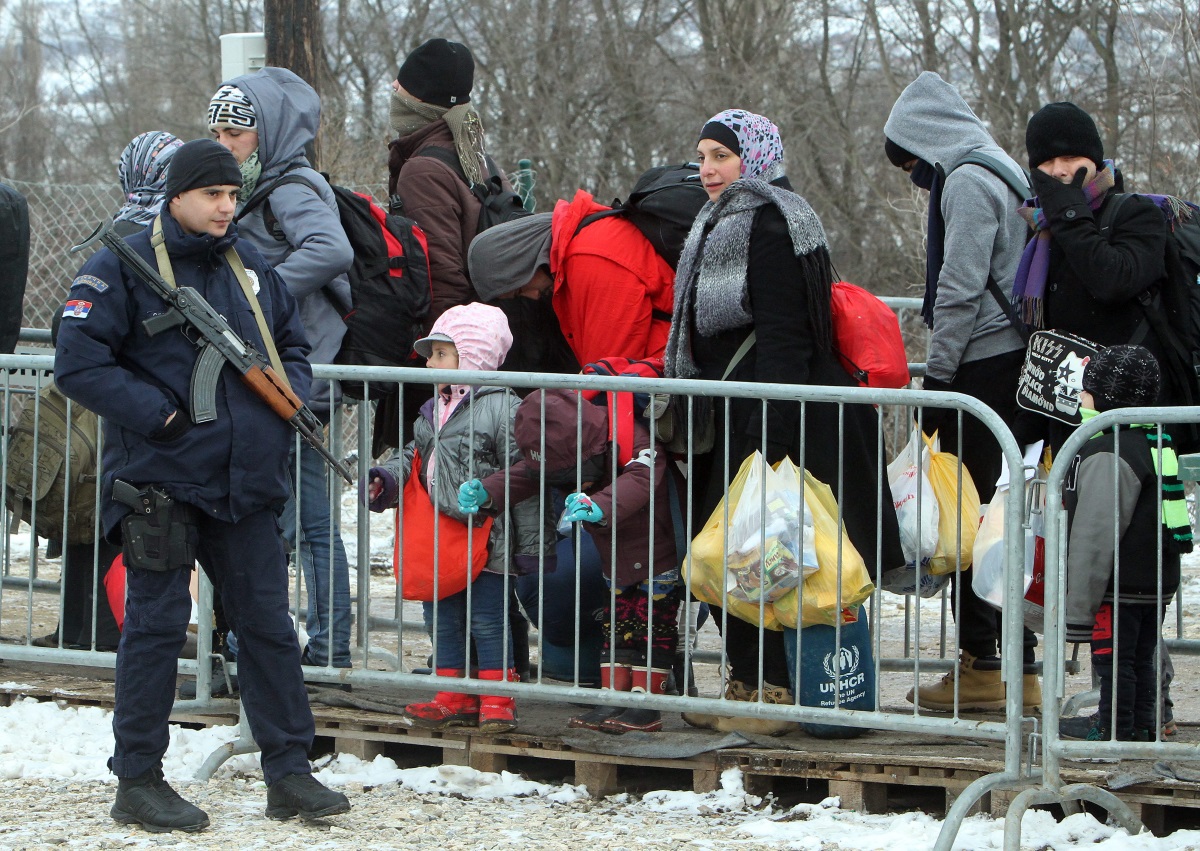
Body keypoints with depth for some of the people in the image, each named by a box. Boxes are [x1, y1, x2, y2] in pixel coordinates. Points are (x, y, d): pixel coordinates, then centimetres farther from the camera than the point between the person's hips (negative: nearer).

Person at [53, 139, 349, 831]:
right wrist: (158, 413, -18)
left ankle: (289, 773, 12)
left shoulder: (251, 267, 13)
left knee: (270, 624, 6)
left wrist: (288, 393, 2)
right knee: (157, 626, -1)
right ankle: (138, 781, 7)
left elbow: (294, 346, 24)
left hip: (246, 485, 6)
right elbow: (79, 364, -12)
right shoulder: (121, 270, -6)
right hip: (159, 481, -6)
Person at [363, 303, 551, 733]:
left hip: (487, 541, -8)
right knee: (442, 618, 12)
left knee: (487, 619, -2)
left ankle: (497, 700, 7)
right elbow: (414, 458, 24)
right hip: (439, 544, 8)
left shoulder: (503, 408, -13)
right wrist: (386, 479, 2)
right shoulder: (432, 412, 13)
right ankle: (454, 699, 21)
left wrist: (532, 544, -14)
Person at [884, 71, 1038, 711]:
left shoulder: (966, 180, -10)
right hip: (1015, 362, 9)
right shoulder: (1003, 170, 20)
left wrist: (937, 380, -12)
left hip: (982, 364, -9)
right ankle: (1020, 670, 10)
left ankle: (981, 665, -3)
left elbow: (960, 290, -17)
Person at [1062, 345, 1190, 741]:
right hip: (1157, 582, 9)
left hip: (1121, 585, -9)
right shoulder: (1155, 441, 11)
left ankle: (1116, 731, 1)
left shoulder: (1106, 455, -19)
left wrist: (1078, 605, -17)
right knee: (1141, 659, 16)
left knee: (1113, 661, -2)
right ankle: (1142, 726, 22)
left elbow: (1095, 535, -21)